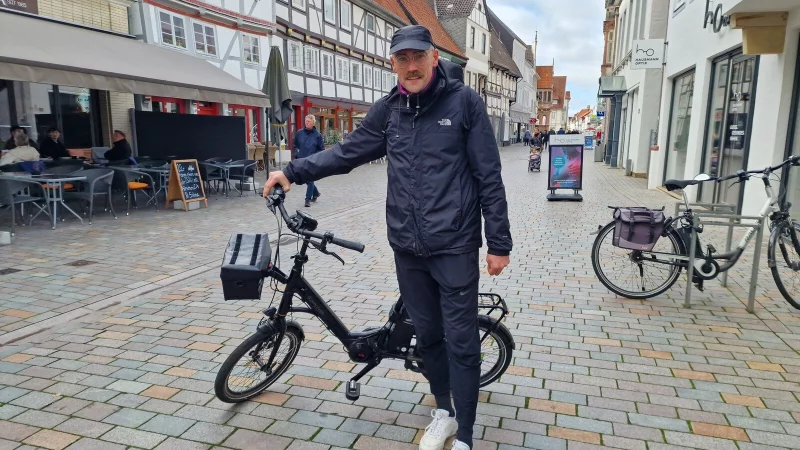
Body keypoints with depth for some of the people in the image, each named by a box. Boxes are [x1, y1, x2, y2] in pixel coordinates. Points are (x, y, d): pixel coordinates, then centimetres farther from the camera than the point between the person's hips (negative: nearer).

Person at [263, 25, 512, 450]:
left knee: (461, 342, 4)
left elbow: (488, 176, -6)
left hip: (454, 247, -4)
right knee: (427, 335, 16)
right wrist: (293, 171, 9)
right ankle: (443, 411, 37)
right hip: (407, 247, 4)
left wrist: (499, 243, -7)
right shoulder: (388, 109, 6)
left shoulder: (464, 101, -6)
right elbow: (348, 152, 14)